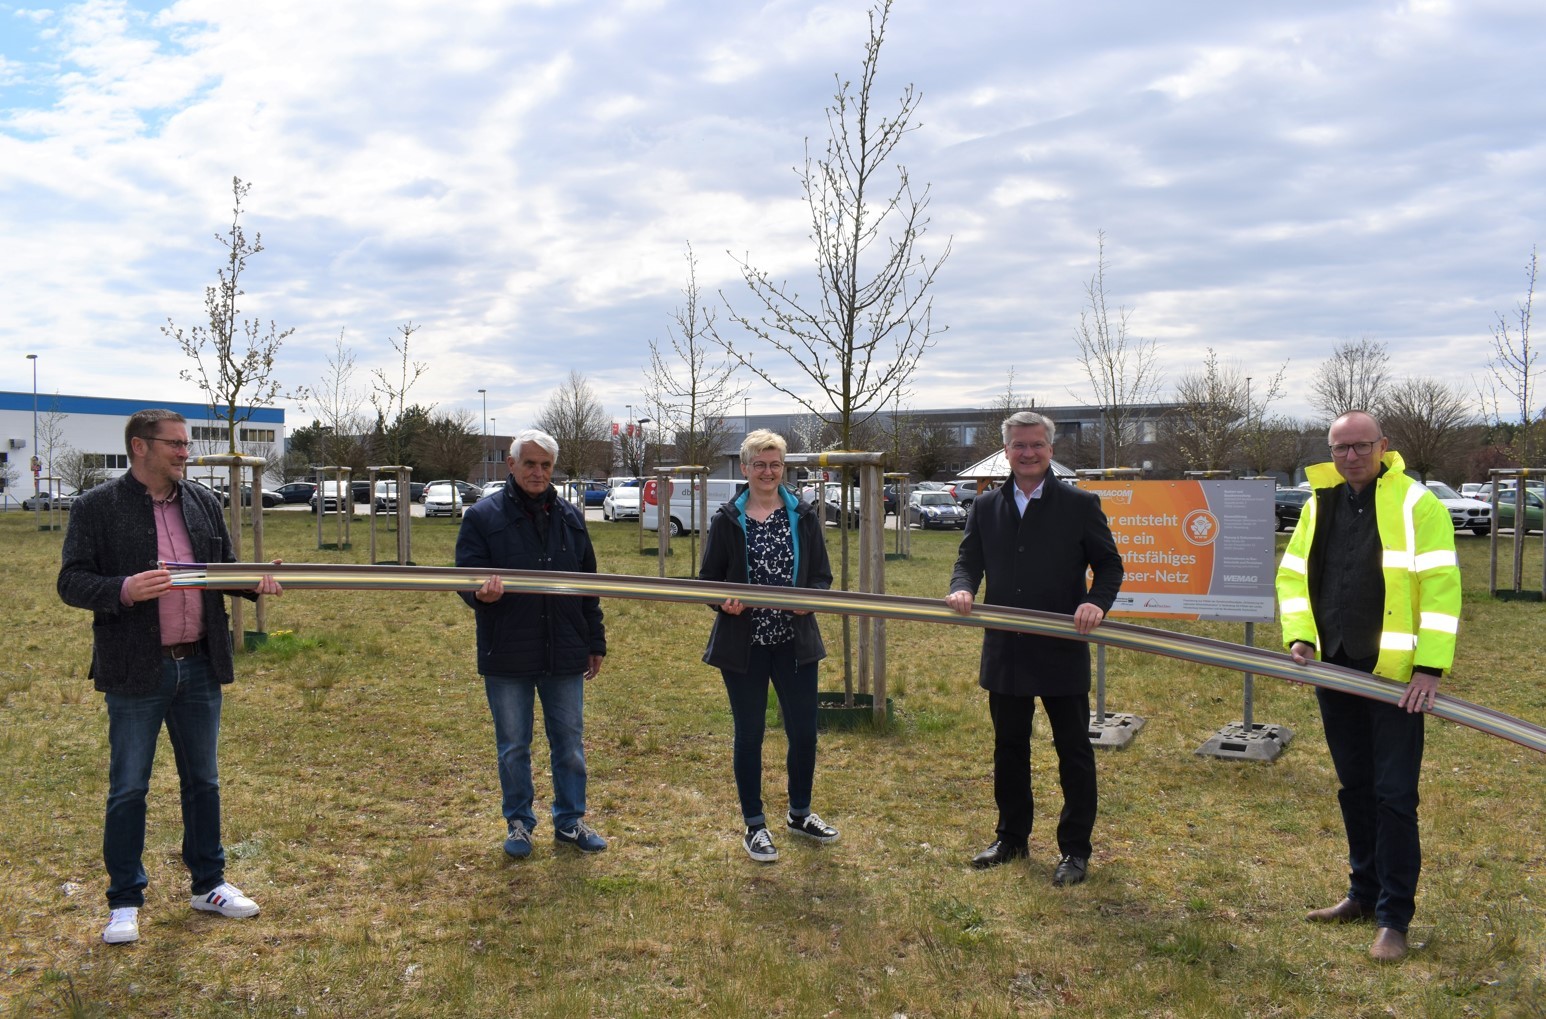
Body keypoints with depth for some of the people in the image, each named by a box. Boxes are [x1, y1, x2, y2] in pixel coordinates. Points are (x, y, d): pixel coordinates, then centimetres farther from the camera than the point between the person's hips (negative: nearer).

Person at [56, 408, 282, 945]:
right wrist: (125, 590, -26)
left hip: (199, 665, 5)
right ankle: (125, 901, 21)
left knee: (203, 780, 15)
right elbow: (71, 582, -9)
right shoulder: (97, 507, -7)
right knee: (128, 788, 6)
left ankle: (208, 884, 29)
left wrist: (255, 581, -6)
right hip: (136, 671, -4)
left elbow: (225, 567, 15)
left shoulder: (203, 502, 7)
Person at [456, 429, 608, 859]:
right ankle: (519, 822, 27)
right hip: (507, 655, -3)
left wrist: (595, 642, 12)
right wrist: (482, 594, -31)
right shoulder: (483, 516, -5)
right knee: (513, 746, 10)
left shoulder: (570, 516, 7)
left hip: (564, 654, 3)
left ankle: (569, 821, 26)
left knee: (570, 744, 11)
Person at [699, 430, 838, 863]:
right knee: (749, 733, 8)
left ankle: (799, 814, 32)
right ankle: (754, 825, 23)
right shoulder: (727, 519, -1)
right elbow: (708, 580, 1)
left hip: (796, 642, 2)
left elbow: (823, 576, 4)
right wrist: (724, 601, -20)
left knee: (804, 732, 9)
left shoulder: (804, 515, 3)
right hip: (744, 644, -2)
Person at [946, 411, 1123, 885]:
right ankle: (1011, 837, 31)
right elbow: (969, 559, 7)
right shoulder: (985, 507, 7)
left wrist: (1097, 602, -21)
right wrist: (962, 588, -16)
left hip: (1063, 651, -4)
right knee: (1009, 748, 16)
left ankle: (1075, 849, 19)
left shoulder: (1081, 504, -3)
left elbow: (1109, 564, -2)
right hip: (1005, 651, 4)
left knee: (1073, 751, 6)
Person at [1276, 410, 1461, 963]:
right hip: (1335, 669, 6)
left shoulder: (1416, 503, -9)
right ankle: (1365, 892, 30)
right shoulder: (1321, 503, 9)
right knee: (1355, 789, 16)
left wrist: (1430, 666, -19)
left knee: (1394, 796, -1)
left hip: (1395, 674, -6)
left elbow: (1441, 587, -13)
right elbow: (1292, 573, 13)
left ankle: (1394, 918, 9)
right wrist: (1301, 636, -1)